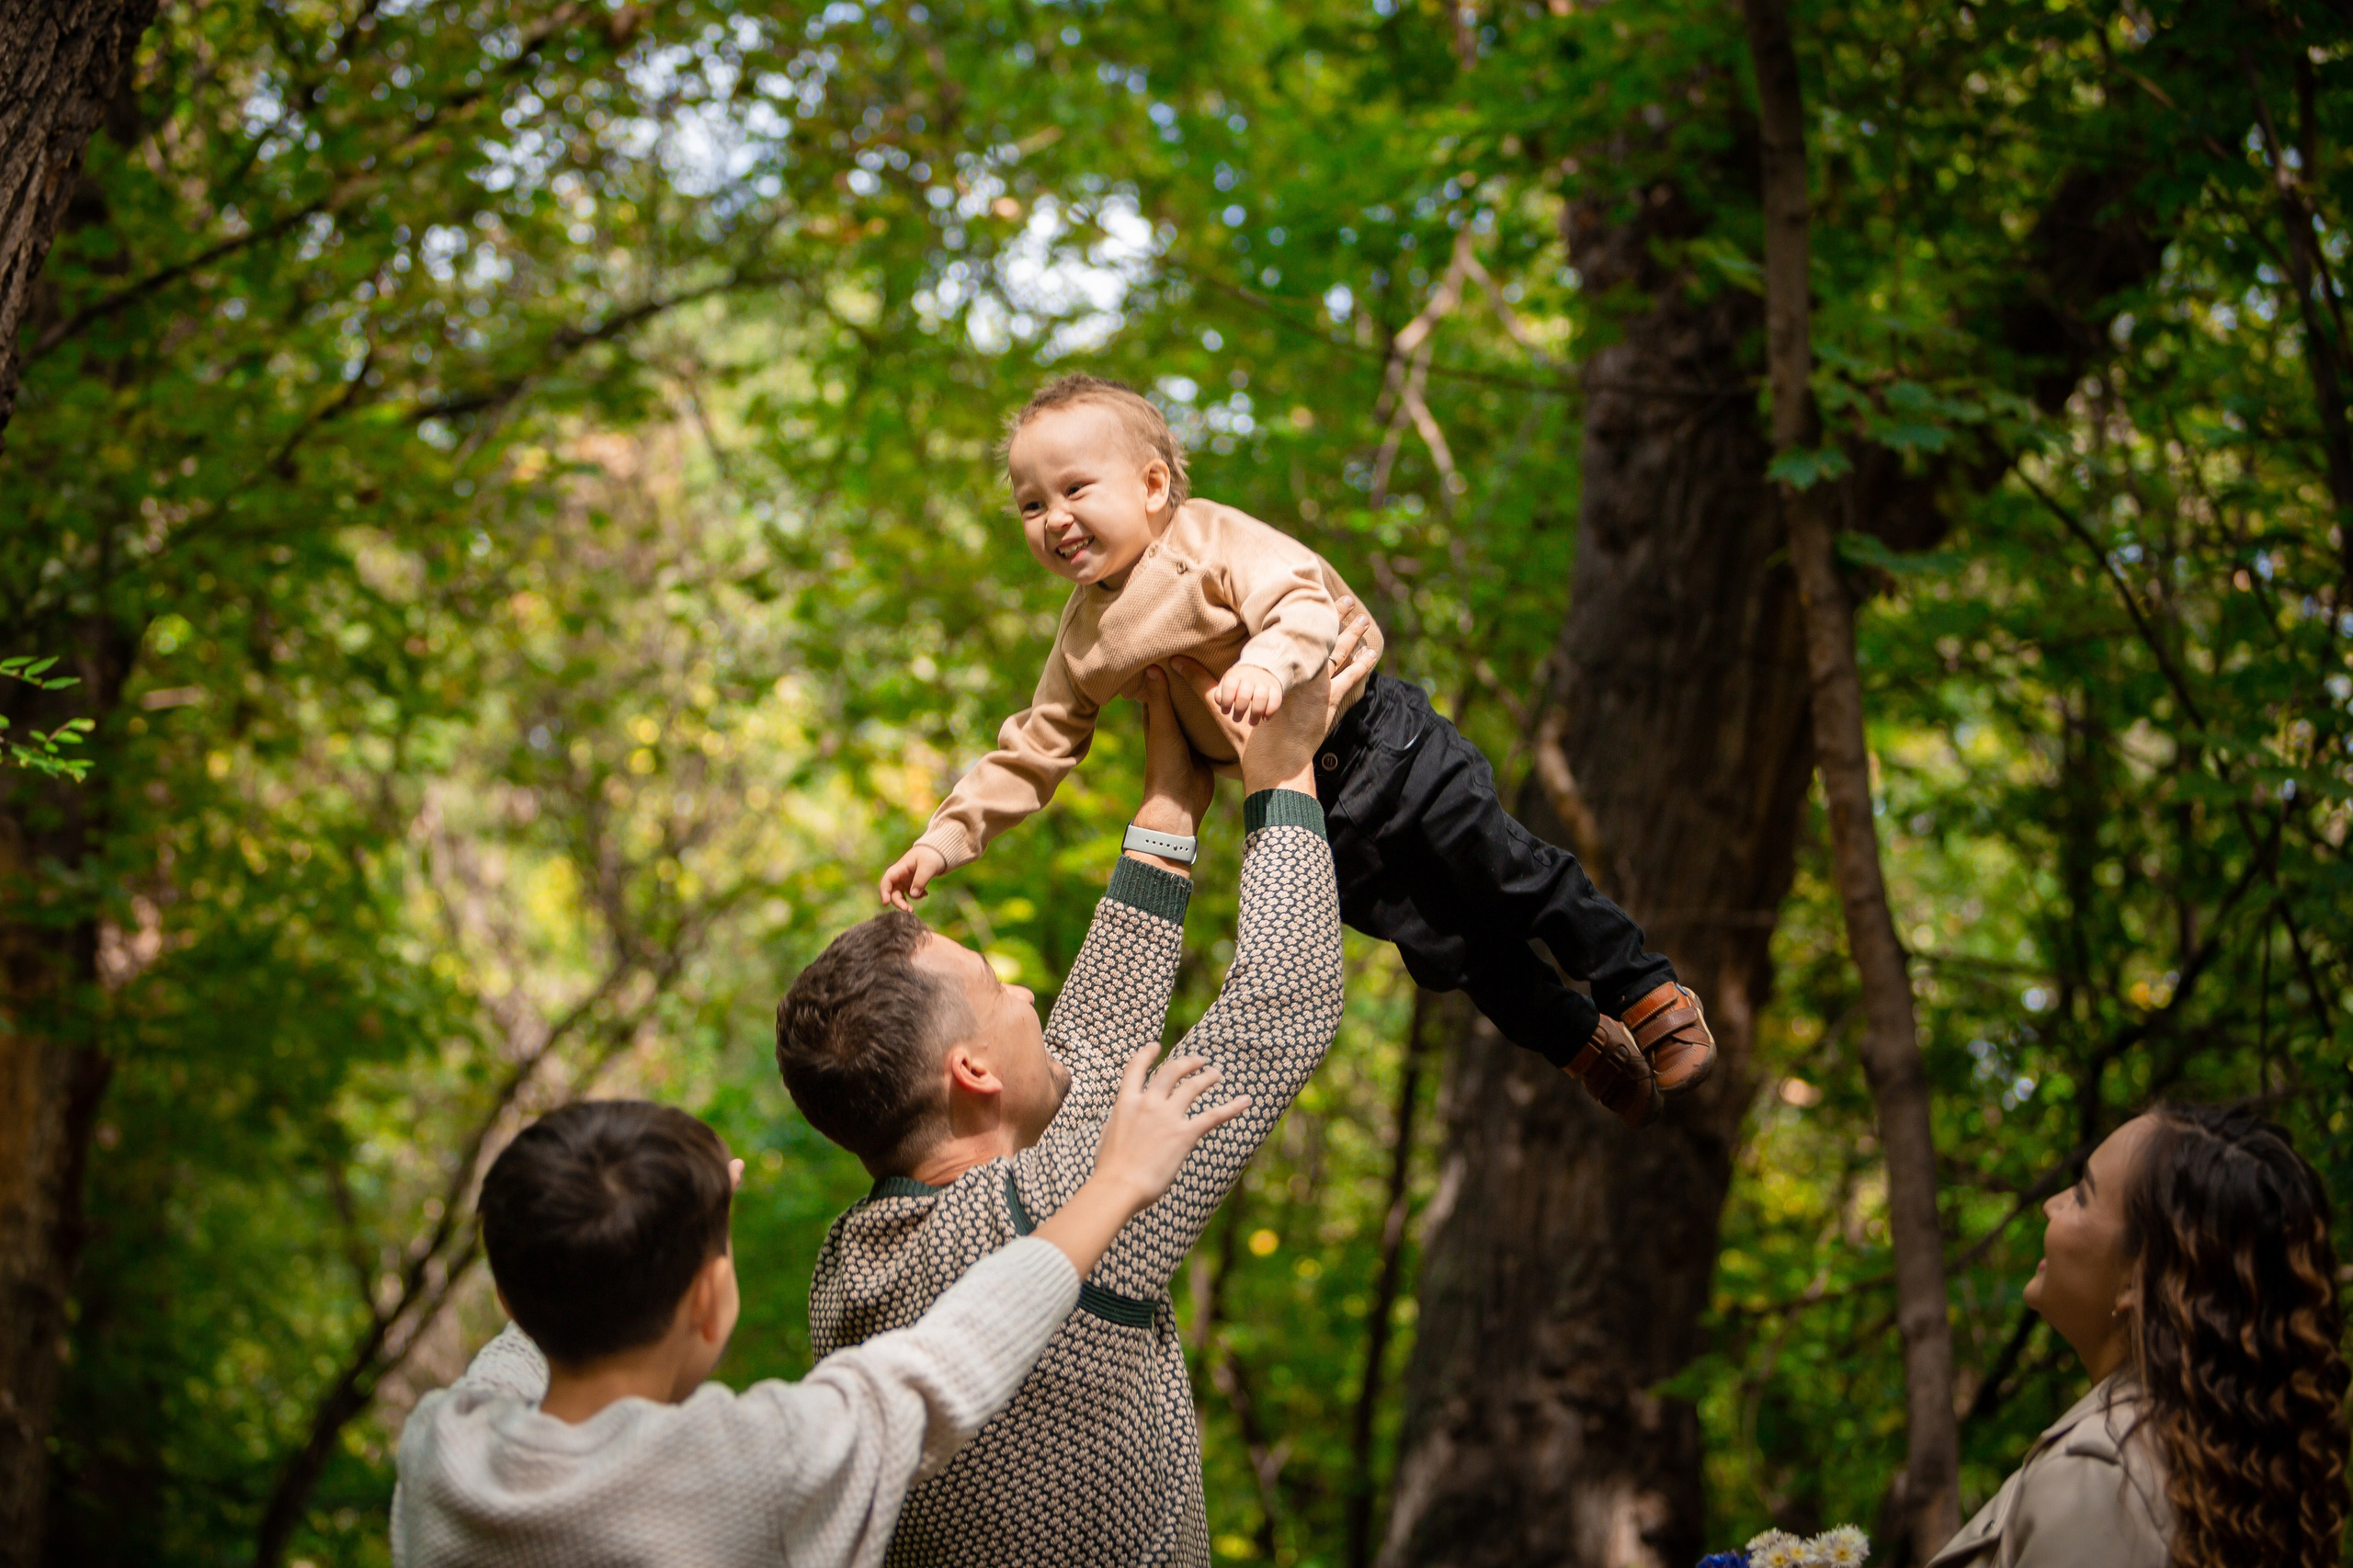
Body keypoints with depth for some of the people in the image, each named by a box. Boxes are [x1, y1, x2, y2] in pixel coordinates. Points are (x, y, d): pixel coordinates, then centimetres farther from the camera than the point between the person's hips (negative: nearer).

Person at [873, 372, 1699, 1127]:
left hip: (1379, 741, -5)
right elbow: (1033, 750, 6)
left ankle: (1650, 994, 18)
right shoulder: (1088, 638, 1)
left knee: (1512, 875, -1)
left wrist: (1267, 663, -51)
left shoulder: (1213, 537, -15)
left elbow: (1304, 601, -29)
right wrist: (945, 837, -3)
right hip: (1311, 808, 5)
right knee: (1442, 947, 6)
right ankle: (1585, 1049, 23)